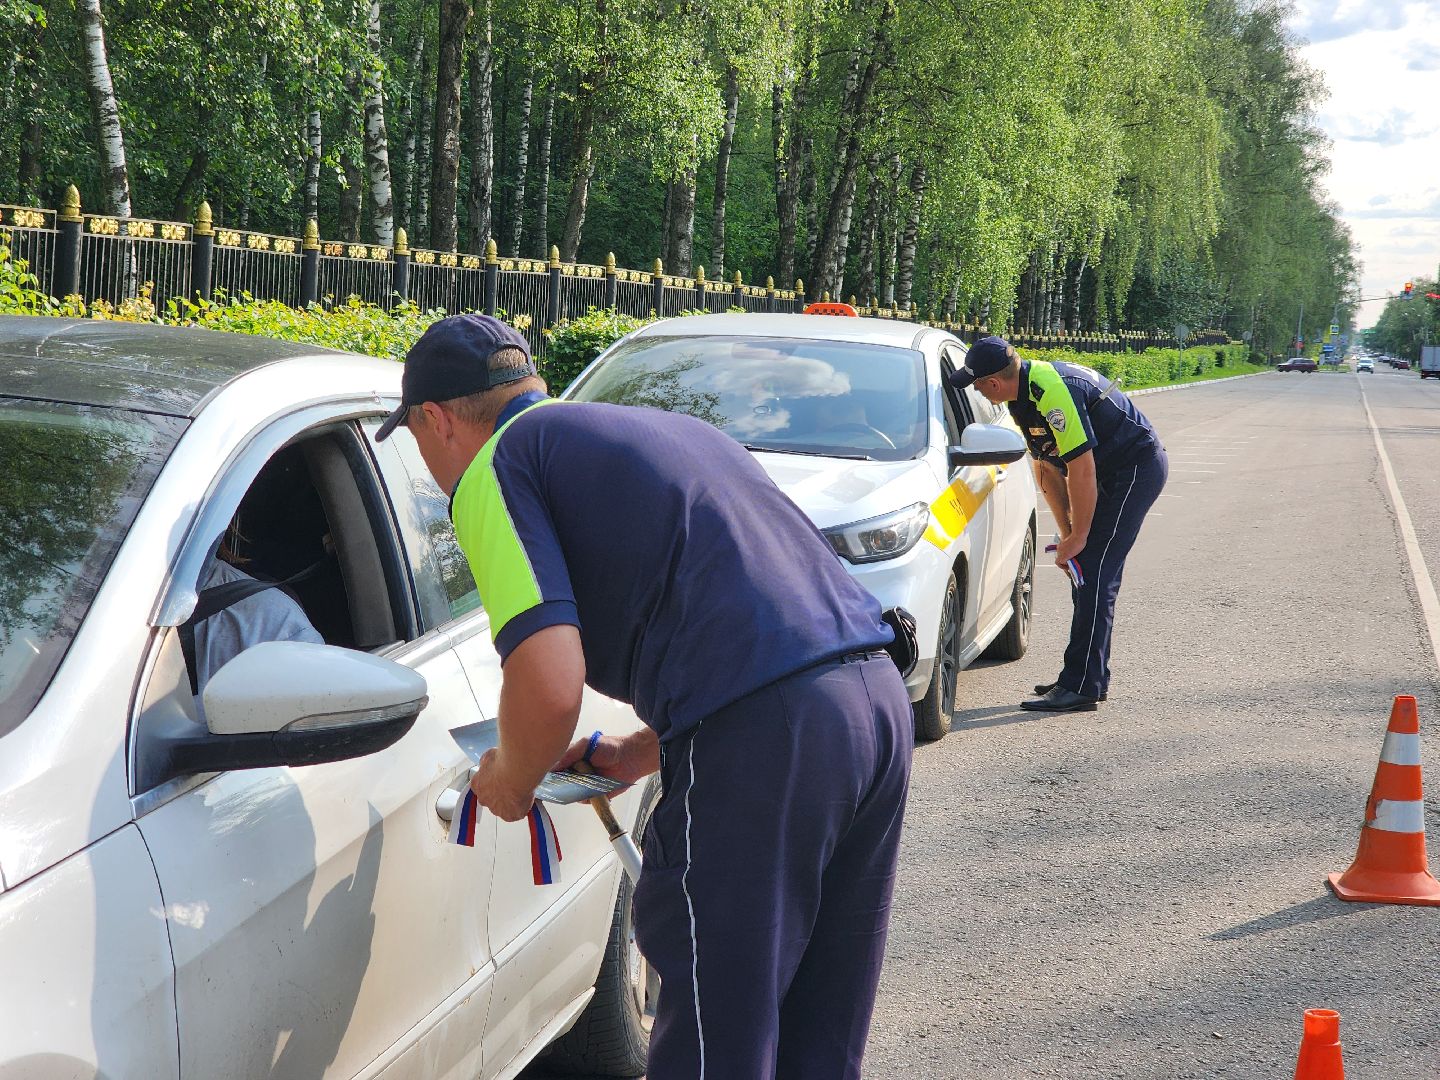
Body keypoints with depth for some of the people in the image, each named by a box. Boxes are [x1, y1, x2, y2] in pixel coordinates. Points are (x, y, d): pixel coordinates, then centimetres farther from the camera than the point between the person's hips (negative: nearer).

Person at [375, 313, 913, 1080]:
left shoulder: (495, 465, 3)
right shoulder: (659, 425, 29)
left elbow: (549, 682, -12)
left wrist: (509, 781, 10)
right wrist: (643, 752, 35)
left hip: (760, 735, -9)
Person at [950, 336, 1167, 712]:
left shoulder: (1052, 392, -28)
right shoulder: (1024, 396, 4)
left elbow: (1082, 471, -26)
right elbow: (1046, 468, 10)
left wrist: (1078, 537, -16)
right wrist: (1067, 533, 8)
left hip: (1138, 466, -10)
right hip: (1114, 472, 10)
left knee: (1094, 575, -13)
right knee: (1083, 569, 11)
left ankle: (1081, 686, -11)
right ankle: (1092, 677, 19)